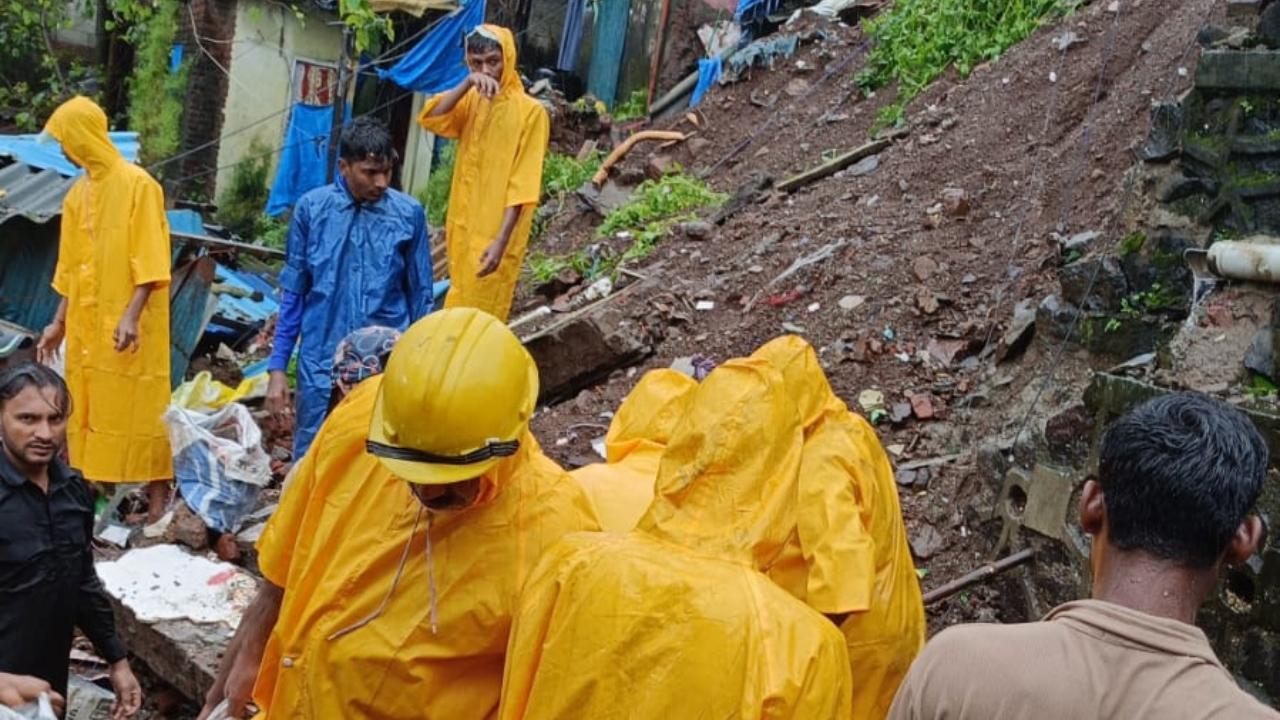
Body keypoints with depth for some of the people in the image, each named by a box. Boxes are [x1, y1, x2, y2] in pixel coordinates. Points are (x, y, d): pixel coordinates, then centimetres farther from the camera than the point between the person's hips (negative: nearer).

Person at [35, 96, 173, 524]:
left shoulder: (138, 184, -10)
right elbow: (71, 268, 16)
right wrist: (59, 323, 15)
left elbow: (149, 261, -15)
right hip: (86, 324, 7)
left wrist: (131, 315, -23)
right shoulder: (78, 193, 12)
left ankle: (158, 492, 5)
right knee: (88, 406, 10)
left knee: (137, 406, -3)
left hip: (128, 324, -7)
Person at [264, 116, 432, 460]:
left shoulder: (409, 214, -3)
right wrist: (278, 367, 3)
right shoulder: (311, 208, -3)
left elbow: (420, 299, 5)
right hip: (321, 367, 1)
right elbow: (293, 295, 5)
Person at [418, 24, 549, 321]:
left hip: (495, 234, -6)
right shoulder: (471, 102, 8)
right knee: (459, 306, 16)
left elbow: (522, 186, -16)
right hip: (464, 226, 6)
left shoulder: (530, 111, -12)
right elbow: (430, 119, -11)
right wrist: (467, 83, -23)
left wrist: (501, 241, -24)